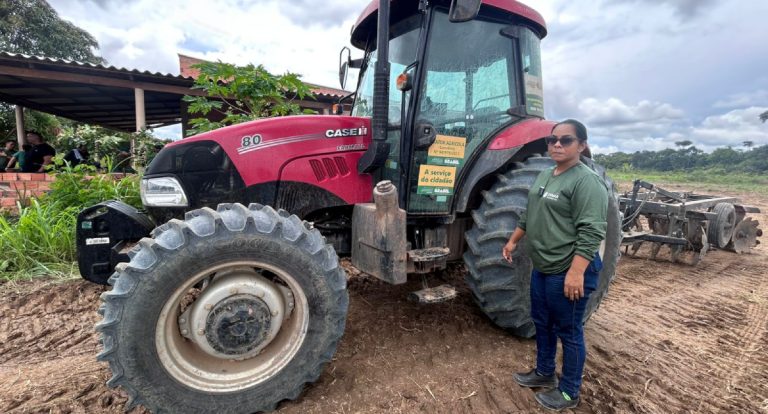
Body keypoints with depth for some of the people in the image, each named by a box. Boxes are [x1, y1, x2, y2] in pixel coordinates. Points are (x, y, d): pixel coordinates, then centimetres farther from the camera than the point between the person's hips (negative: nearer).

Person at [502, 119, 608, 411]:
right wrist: (513, 241, 19)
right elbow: (529, 215, 19)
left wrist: (576, 272, -27)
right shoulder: (545, 176, 11)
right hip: (542, 269, 9)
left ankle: (569, 392, 27)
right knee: (542, 323, 21)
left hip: (568, 272, -8)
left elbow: (591, 233, -23)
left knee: (568, 332, 8)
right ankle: (544, 373, 41)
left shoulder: (587, 182, -17)